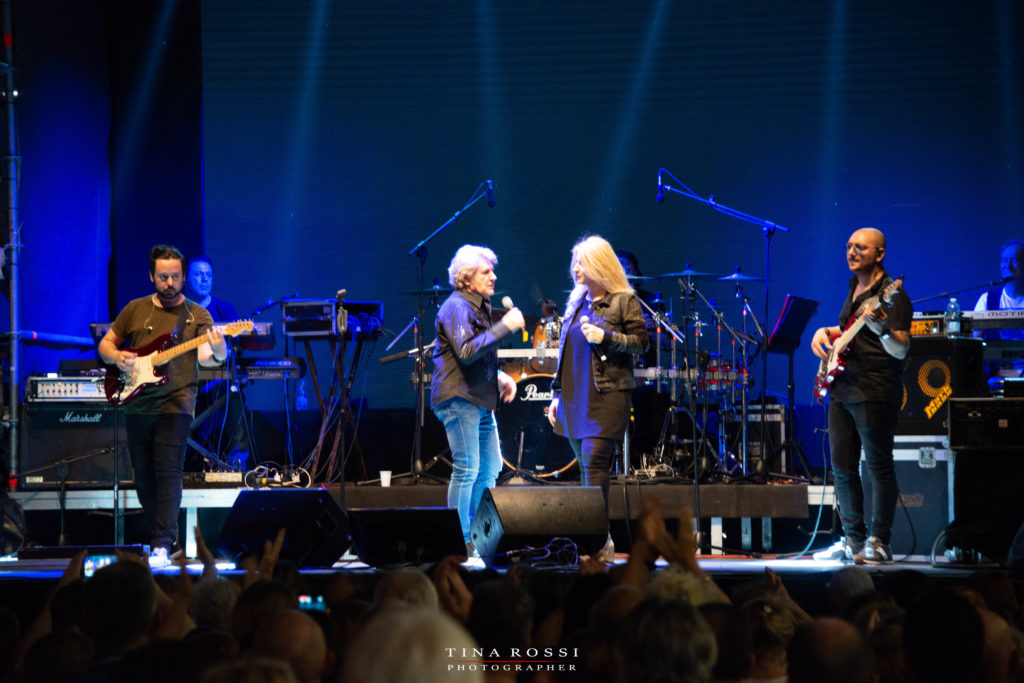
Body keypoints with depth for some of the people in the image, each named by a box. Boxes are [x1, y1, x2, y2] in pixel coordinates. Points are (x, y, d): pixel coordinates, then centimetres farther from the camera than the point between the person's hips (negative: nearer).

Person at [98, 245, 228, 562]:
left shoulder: (196, 316, 1)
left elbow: (204, 357, -14)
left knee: (168, 471, -14)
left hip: (174, 405, -4)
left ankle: (162, 544, -17)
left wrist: (217, 352, -38)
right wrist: (117, 357, -6)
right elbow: (105, 343, 17)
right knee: (143, 475, 9)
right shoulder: (135, 310, 11)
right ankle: (163, 533, 25)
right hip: (136, 405, 4)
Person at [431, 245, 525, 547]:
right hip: (459, 398, -10)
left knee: (490, 468, 11)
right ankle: (460, 541, -8)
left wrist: (500, 378, 13)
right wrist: (504, 326, -23)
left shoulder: (480, 306, 20)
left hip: (480, 401, 10)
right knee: (467, 470, -11)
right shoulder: (456, 307, -11)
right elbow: (466, 352, -24)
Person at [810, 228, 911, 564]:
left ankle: (878, 543, 0)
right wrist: (824, 332, 12)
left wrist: (881, 329, -36)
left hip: (875, 394, -9)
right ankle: (853, 541, 18)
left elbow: (901, 350, -18)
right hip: (842, 390, 9)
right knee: (842, 468, 10)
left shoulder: (892, 294, -10)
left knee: (879, 467, -4)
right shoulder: (854, 288, 16)